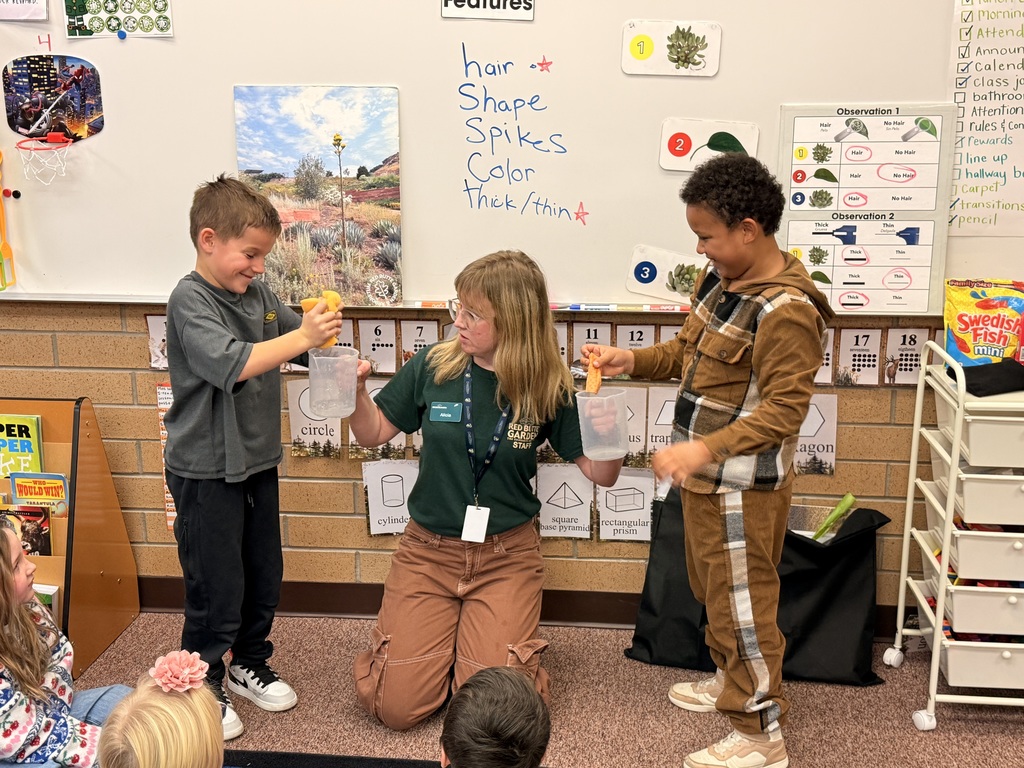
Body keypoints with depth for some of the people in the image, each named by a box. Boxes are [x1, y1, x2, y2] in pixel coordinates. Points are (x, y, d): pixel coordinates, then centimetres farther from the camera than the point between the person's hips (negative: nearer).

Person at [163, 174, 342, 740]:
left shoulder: (258, 294, 4)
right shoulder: (190, 301, -17)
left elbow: (303, 347, 16)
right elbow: (230, 364, -32)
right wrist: (301, 337, -33)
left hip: (258, 461, 7)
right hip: (206, 472, -7)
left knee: (264, 576, 18)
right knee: (216, 588, 3)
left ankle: (249, 664, 39)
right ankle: (204, 688, 23)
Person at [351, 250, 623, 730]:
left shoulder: (548, 388, -10)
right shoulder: (432, 366, -8)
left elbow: (601, 474, -6)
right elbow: (374, 433, 4)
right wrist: (357, 392, -17)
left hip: (507, 555, -1)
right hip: (428, 549, 1)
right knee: (395, 705, -5)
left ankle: (486, 635, 22)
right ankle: (446, 634, 26)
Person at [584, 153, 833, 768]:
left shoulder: (785, 312, -25)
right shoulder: (719, 281, 3)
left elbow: (784, 409, -28)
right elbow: (687, 351, 15)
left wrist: (706, 448, -36)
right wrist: (631, 361, 1)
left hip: (743, 488, -9)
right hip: (706, 478, 9)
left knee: (742, 601, 4)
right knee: (714, 588, 25)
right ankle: (736, 682, 47)